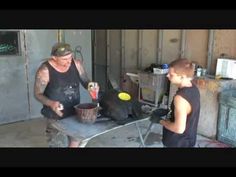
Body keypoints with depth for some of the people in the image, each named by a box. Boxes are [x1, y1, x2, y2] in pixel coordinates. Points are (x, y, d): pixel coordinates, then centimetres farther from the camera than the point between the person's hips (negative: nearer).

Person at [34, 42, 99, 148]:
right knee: (59, 144, 6)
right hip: (55, 117, -4)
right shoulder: (45, 70, -19)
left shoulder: (77, 64, -8)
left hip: (75, 114, 4)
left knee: (75, 143, 17)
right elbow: (38, 94, -11)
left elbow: (85, 82, 5)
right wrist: (51, 103, -29)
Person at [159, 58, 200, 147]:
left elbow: (179, 128, -31)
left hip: (178, 143, -8)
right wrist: (169, 118, 9)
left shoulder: (180, 98, -32)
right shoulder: (193, 88, -4)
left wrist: (164, 122, -16)